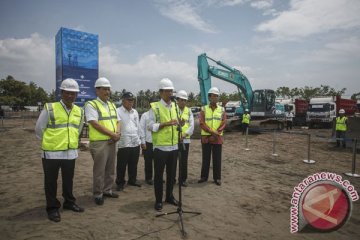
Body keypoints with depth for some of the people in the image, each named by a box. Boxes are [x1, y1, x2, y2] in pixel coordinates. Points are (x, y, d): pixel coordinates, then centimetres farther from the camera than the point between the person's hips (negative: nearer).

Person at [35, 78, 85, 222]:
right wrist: (48, 144, 6)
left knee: (68, 180, 17)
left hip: (71, 153, 4)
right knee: (51, 182, 9)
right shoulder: (49, 108, -10)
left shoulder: (79, 112, 4)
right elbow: (39, 129, 0)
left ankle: (69, 203, 34)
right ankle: (52, 208, 23)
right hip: (52, 153, -4)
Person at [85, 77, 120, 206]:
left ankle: (107, 190, 30)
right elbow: (95, 124, -18)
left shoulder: (112, 105, 14)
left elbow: (117, 121, 14)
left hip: (112, 142, 7)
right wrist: (112, 134, -16)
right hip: (99, 143, -7)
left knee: (110, 169, 15)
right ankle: (97, 194, 16)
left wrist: (117, 134, -6)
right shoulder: (91, 105, -9)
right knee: (99, 170, 1)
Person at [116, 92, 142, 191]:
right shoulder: (118, 111, -5)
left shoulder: (135, 112, 14)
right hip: (124, 143, -6)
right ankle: (120, 183, 20)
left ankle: (132, 180, 32)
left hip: (136, 143, 6)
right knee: (122, 165, 5)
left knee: (134, 164, 16)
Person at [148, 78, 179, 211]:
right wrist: (166, 123, -22)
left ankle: (169, 196, 32)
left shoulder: (175, 106, 11)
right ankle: (158, 200, 19)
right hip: (160, 147, -5)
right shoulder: (154, 107, -7)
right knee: (159, 174, 5)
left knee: (171, 173, 15)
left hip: (174, 146, 6)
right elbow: (151, 126, -12)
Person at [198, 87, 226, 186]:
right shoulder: (203, 109, 1)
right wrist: (212, 132, -18)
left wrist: (216, 134, -14)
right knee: (205, 158, 8)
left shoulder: (222, 110, 5)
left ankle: (217, 178, 18)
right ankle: (204, 176, 20)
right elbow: (202, 123, -8)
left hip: (218, 138, 1)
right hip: (206, 137, -1)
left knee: (217, 158, 6)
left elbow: (223, 124, -2)